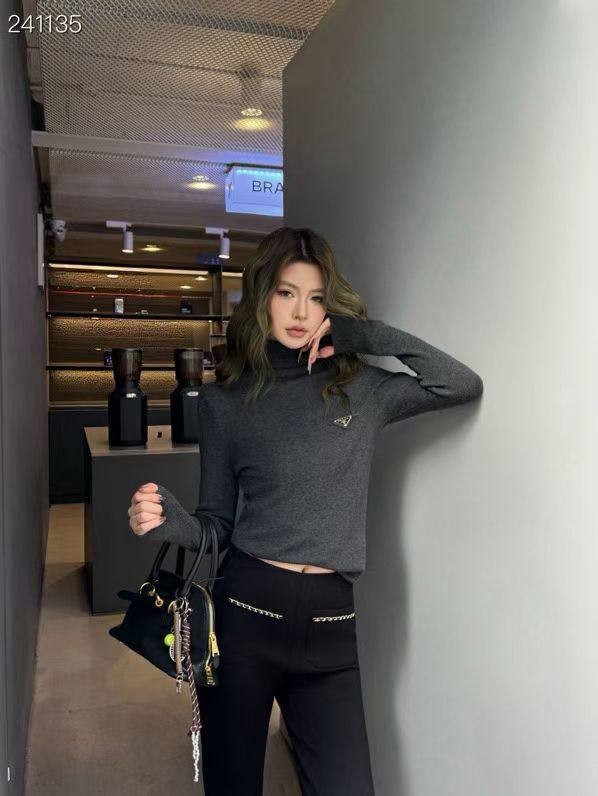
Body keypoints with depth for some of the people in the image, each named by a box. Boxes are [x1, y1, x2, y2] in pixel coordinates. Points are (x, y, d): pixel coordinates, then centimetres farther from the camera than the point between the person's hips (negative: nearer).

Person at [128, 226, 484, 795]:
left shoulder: (362, 389, 4)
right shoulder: (223, 400, 3)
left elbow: (465, 385, -4)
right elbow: (217, 524, 5)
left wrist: (365, 334, -6)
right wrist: (169, 522, -17)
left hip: (330, 626, 1)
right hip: (244, 615, 0)